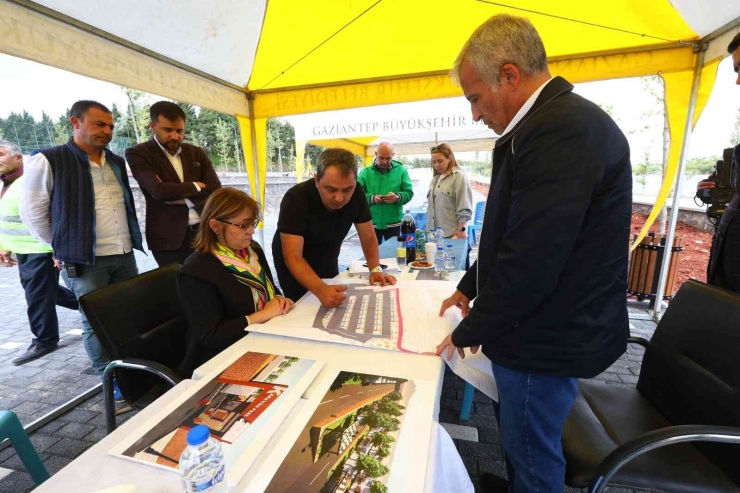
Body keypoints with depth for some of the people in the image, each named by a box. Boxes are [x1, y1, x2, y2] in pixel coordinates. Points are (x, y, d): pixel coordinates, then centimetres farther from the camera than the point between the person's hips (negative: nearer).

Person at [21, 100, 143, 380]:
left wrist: (126, 241, 14)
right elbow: (32, 213, -2)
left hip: (125, 256, 5)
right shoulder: (48, 161, -7)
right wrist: (63, 246, 3)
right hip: (85, 260, -5)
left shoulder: (116, 163, 11)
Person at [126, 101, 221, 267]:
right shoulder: (138, 154, -1)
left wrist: (178, 196, -10)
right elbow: (159, 190, -16)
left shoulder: (196, 153, 11)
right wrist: (196, 186, -4)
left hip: (204, 232, 4)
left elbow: (215, 189, 0)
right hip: (169, 238, -3)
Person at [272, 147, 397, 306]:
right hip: (296, 267, -4)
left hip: (328, 262, 5)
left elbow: (367, 236, -11)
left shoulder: (356, 194, -21)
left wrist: (376, 269, -25)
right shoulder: (296, 199, -34)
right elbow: (293, 256, -39)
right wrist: (321, 289, -54)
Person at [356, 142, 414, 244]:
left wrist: (397, 197, -22)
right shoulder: (365, 172, 1)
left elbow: (409, 193, -1)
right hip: (371, 223, 1)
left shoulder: (401, 170, 2)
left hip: (393, 223, 0)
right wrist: (372, 198, -23)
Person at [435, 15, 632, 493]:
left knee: (532, 453, 15)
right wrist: (469, 288, 16)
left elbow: (530, 260, -29)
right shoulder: (549, 123, 9)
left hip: (549, 341, -9)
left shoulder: (562, 129, -25)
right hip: (542, 328, 9)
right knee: (517, 432, 28)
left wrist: (469, 332, -13)